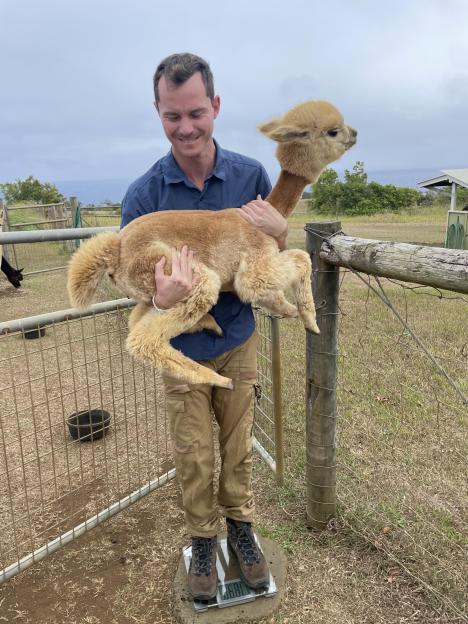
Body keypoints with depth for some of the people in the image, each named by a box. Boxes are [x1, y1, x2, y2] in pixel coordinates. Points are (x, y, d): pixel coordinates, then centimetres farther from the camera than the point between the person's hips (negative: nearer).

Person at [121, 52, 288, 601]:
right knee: (195, 458, 13)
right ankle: (202, 541, 38)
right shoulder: (143, 194, -14)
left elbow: (275, 257, 3)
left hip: (239, 341, 1)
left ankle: (240, 529, 42)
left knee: (238, 448, 17)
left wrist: (277, 226, -22)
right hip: (182, 349, -1)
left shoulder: (250, 175, -8)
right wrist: (163, 298, -35)